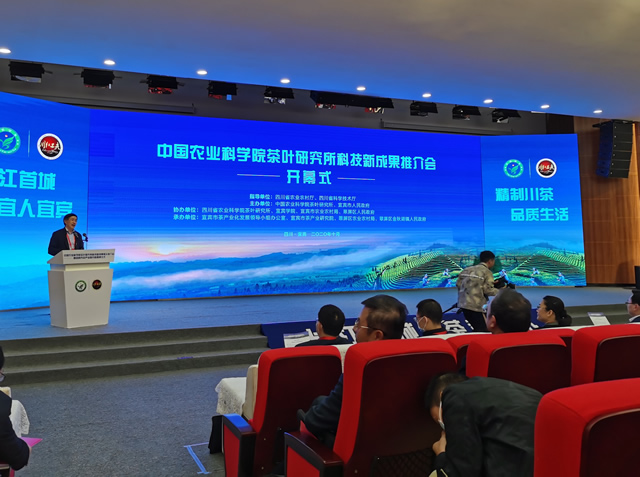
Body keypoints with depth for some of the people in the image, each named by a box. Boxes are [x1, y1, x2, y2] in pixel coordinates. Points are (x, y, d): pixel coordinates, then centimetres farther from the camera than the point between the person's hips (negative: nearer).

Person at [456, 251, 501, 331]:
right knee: (482, 330, -5)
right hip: (475, 306, -7)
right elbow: (488, 290, -10)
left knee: (476, 329, 16)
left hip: (463, 304, 7)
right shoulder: (487, 272, -2)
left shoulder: (468, 269, 15)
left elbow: (458, 283, 13)